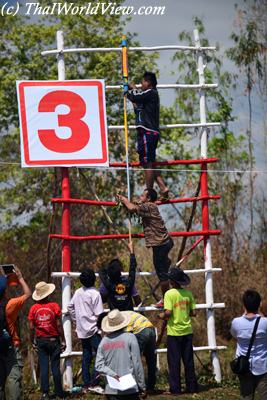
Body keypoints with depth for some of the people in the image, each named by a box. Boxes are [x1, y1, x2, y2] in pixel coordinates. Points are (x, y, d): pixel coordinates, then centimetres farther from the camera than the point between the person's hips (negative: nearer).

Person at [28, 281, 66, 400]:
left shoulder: (33, 308, -3)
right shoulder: (54, 306, -9)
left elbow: (32, 328, -2)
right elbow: (59, 325, -8)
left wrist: (33, 342, 8)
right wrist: (63, 340, -1)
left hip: (41, 341, 2)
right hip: (53, 340, -2)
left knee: (43, 367, 6)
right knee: (55, 367, 3)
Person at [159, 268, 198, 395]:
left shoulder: (169, 294, -12)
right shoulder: (188, 293, 2)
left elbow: (168, 312, -20)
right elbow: (193, 313, 3)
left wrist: (162, 315, 0)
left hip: (174, 332, -4)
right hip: (187, 331, 4)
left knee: (174, 362, 2)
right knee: (188, 361, 12)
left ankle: (175, 389, 3)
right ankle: (191, 386, 15)